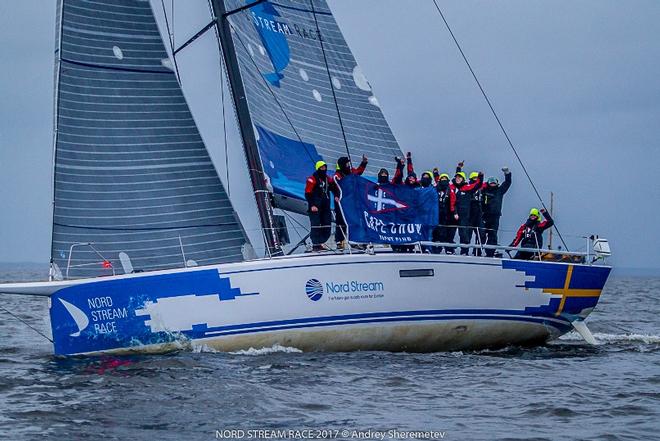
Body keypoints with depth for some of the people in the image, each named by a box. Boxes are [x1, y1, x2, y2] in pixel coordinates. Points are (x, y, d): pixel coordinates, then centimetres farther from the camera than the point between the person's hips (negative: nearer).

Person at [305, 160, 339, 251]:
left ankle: (320, 243, 15)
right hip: (315, 207, -7)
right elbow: (308, 194, -11)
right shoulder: (312, 179, -8)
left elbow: (335, 188, 25)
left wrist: (336, 196, 5)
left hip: (325, 207, 7)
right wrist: (312, 205, -18)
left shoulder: (328, 179, 12)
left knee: (327, 226, 6)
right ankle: (316, 244, -5)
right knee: (316, 226, -9)